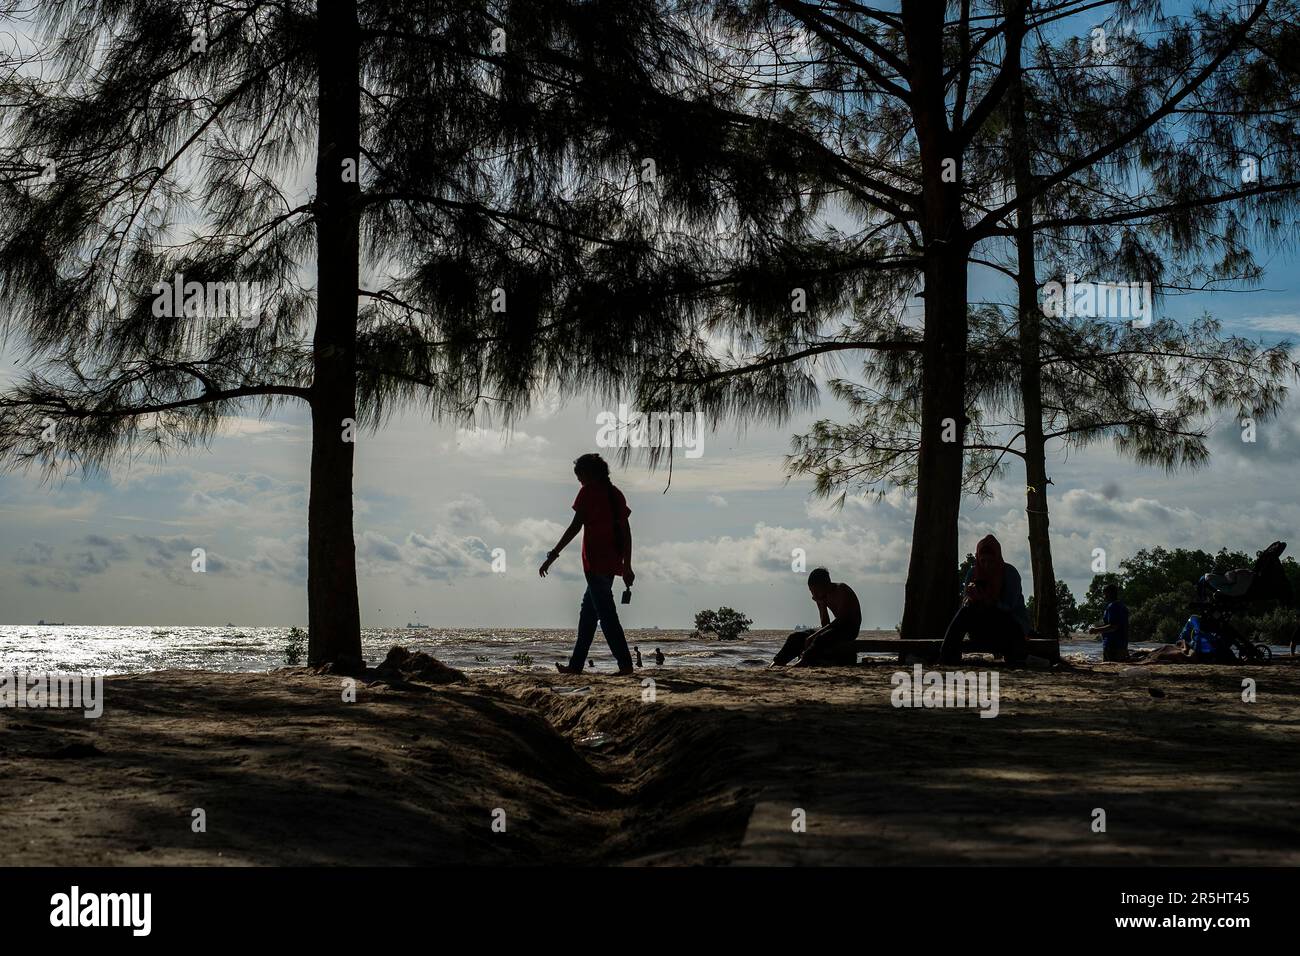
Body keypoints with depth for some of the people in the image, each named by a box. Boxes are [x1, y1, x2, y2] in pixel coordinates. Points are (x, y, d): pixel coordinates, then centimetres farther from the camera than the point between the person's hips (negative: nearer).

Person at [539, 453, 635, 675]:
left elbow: (575, 526, -11)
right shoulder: (616, 494, 16)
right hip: (612, 563, 8)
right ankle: (576, 664, 19)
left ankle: (625, 664, -15)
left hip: (595, 563, -8)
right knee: (588, 612, 15)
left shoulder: (589, 492, -5)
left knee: (607, 615, -9)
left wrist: (553, 555, -8)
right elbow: (626, 532, 15)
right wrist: (627, 566, 18)